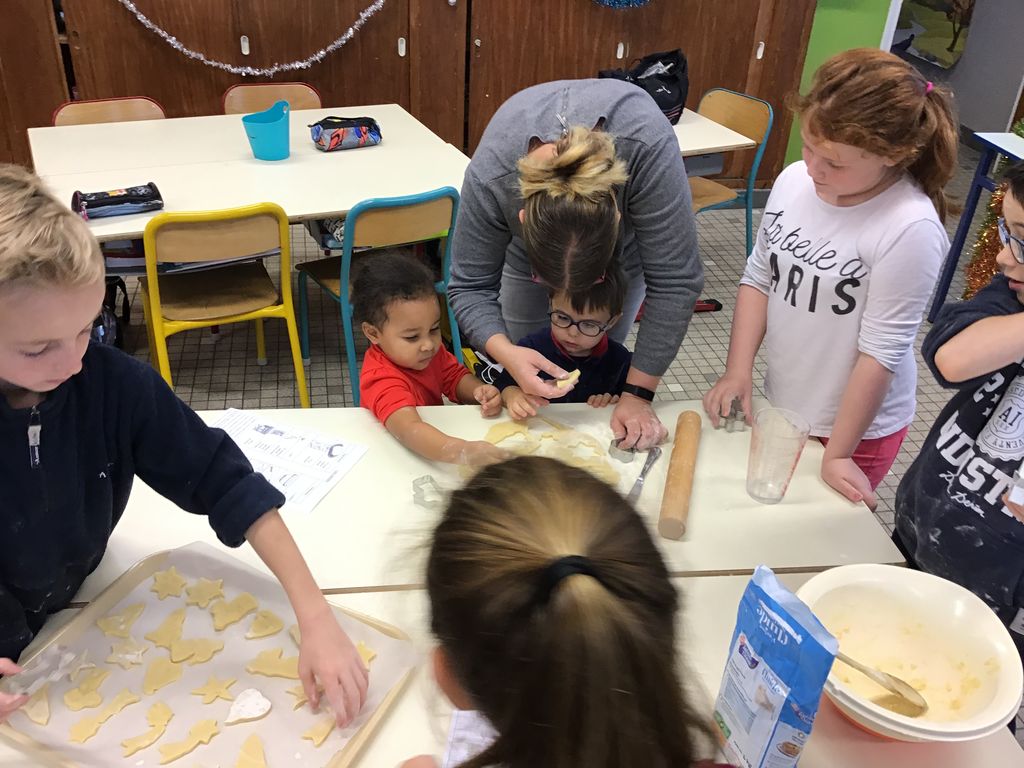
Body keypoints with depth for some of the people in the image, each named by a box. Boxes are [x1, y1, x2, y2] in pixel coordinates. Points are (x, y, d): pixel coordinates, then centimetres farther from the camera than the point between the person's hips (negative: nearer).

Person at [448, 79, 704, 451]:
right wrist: (508, 355, -47)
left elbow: (675, 282, -38)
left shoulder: (650, 149, -46)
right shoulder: (488, 177, -41)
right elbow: (470, 287, -28)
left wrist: (637, 393, -36)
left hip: (631, 230, 0)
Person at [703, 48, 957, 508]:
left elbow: (881, 352, -21)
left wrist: (837, 455, -15)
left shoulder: (910, 229, -25)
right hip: (778, 405, 5)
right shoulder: (794, 180, -8)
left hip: (856, 425, -5)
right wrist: (738, 371, -6)